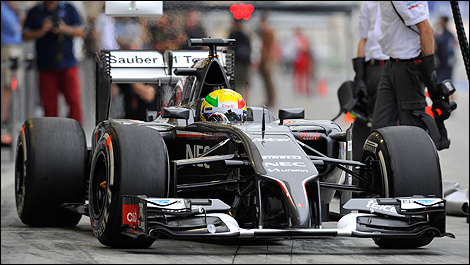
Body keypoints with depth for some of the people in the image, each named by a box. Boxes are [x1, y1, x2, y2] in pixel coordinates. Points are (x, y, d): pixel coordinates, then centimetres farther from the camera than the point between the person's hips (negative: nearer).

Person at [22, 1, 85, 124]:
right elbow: (25, 36, 5)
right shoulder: (35, 12, 10)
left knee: (74, 99, -8)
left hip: (68, 64, 0)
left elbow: (81, 33, 7)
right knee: (49, 104, -1)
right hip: (46, 66, 0)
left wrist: (66, 29, -11)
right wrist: (42, 31, -11)